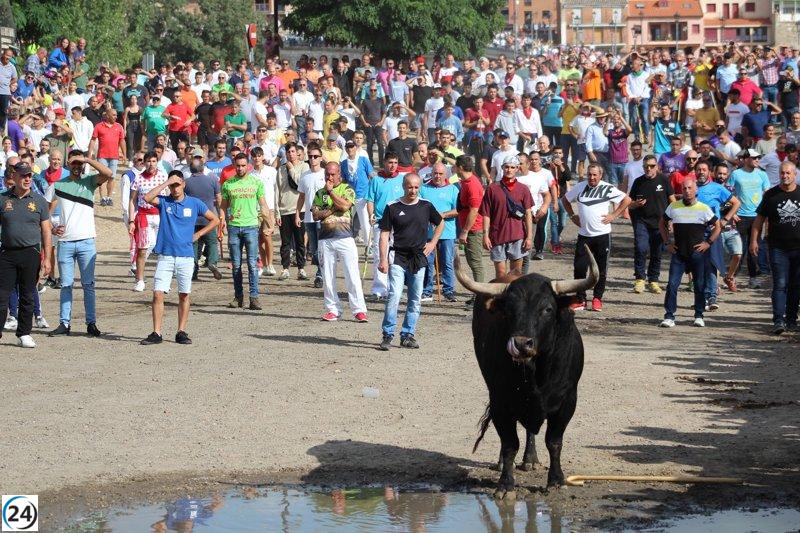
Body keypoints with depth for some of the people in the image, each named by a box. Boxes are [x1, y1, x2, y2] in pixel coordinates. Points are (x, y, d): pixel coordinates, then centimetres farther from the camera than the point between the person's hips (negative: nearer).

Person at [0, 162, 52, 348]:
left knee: (27, 297, 6)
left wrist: (47, 258, -1)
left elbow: (46, 231, 6)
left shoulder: (38, 201, 6)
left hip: (31, 253, 0)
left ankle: (24, 334, 15)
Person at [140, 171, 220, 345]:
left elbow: (215, 220, 14)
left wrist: (197, 234, 5)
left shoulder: (195, 203, 5)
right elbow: (148, 198, -18)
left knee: (184, 295, 5)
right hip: (165, 256, -1)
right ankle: (156, 333, -4)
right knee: (158, 294, -7)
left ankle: (181, 332, 13)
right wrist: (167, 182, -13)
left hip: (186, 256, 1)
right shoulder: (163, 202, 3)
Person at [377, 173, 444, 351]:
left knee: (415, 300, 7)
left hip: (419, 260, 3)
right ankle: (387, 334, -9)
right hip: (398, 258, -3)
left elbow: (440, 223, 23)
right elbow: (384, 234, -2)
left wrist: (432, 243, 11)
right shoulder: (392, 207, -2)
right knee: (394, 296, -14)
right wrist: (383, 260, -9)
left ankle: (408, 335, 16)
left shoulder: (426, 206, 5)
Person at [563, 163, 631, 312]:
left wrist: (614, 215, -4)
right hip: (584, 235, 2)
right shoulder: (580, 187, 5)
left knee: (601, 269, 5)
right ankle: (580, 299, 5)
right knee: (579, 267, -3)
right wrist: (572, 216, 11)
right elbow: (566, 199, 21)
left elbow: (627, 200, 0)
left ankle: (597, 298, 16)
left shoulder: (607, 189, -4)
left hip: (602, 234, -2)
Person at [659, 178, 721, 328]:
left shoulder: (704, 209, 0)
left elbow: (717, 227, 9)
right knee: (672, 285, -7)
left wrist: (708, 243, -2)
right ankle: (669, 316, -5)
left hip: (697, 253, -1)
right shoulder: (674, 207, 4)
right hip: (678, 253, 1)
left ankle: (699, 316, 16)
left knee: (700, 285, 5)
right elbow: (662, 224, 17)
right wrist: (668, 242, 8)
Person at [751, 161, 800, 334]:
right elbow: (759, 219, 6)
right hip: (778, 248, -2)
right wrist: (754, 240, -2)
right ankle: (778, 320, -14)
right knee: (780, 284, -9)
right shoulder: (771, 195, 2)